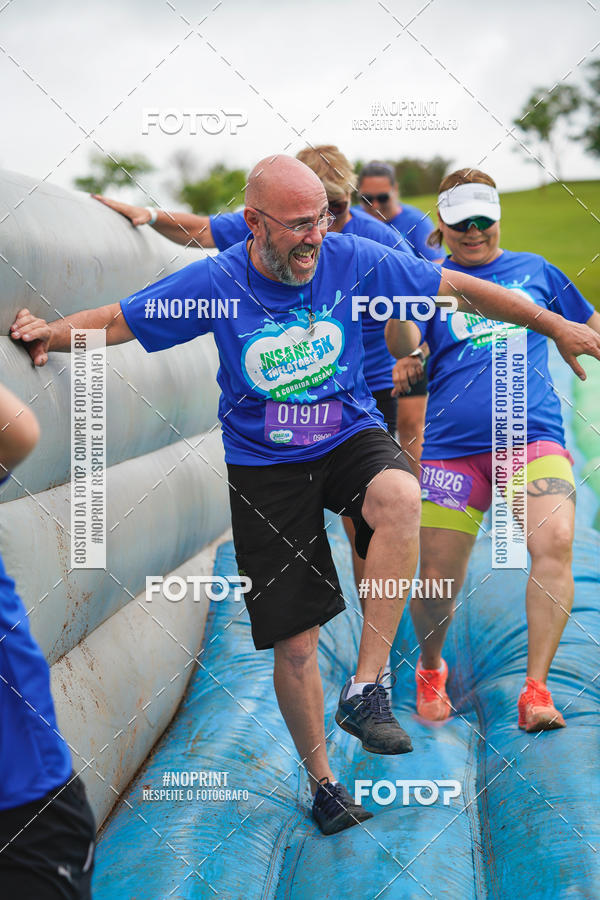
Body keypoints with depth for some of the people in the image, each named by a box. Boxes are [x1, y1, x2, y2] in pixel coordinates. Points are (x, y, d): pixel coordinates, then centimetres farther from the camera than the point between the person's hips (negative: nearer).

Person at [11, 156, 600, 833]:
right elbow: (116, 321, -2)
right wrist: (52, 334, -22)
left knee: (400, 497, -37)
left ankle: (364, 688, -27)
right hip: (264, 466, 0)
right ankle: (320, 779, 24)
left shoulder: (352, 260, -8)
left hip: (350, 436, 1)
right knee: (294, 641, 0)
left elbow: (460, 289, -1)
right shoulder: (215, 284, -10)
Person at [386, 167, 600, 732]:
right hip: (452, 446, 0)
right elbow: (403, 346, -13)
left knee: (554, 540, -26)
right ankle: (430, 670, 32)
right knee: (437, 580, -1)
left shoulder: (535, 269, 14)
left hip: (532, 436, 1)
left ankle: (536, 690, -20)